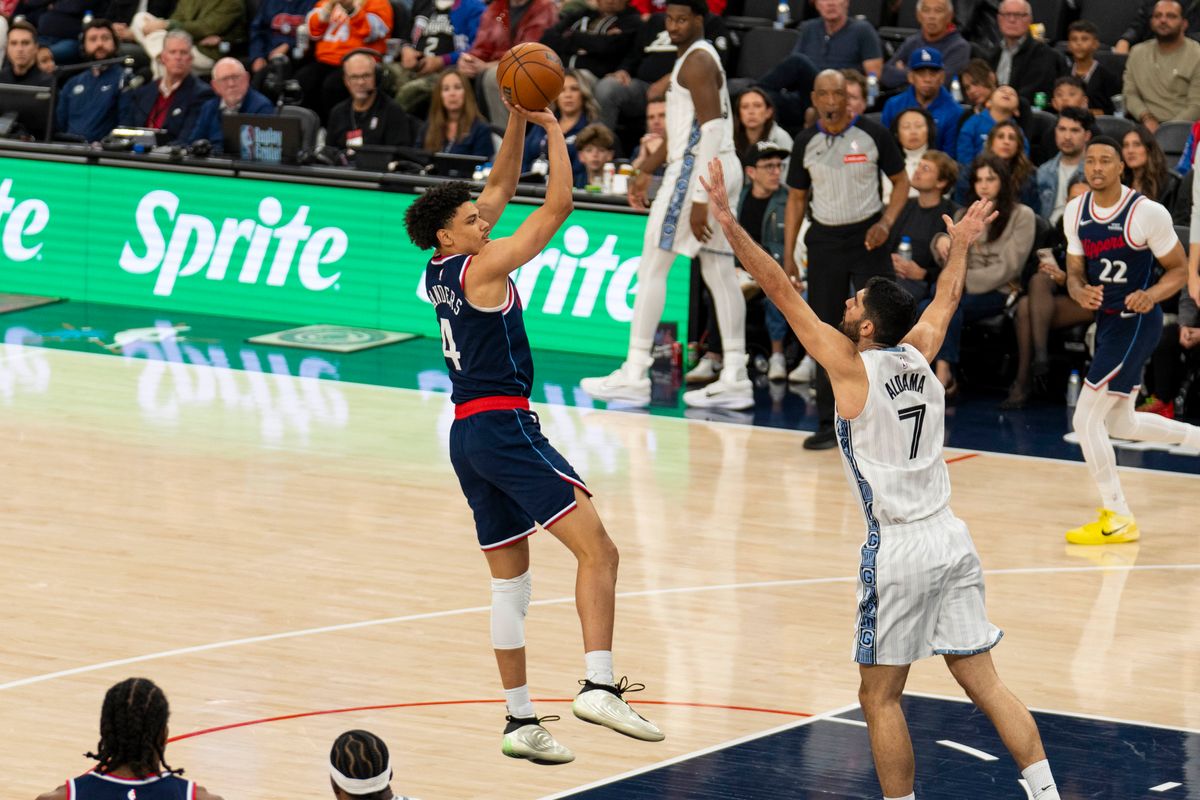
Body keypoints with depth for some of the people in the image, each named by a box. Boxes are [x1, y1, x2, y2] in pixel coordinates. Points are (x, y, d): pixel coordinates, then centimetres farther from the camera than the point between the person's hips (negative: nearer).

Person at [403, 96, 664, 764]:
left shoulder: (441, 271, 13)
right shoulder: (484, 267, -9)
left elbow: (502, 187, 20)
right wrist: (552, 128, -4)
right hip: (504, 426, -9)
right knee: (597, 550, -14)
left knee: (510, 582, 12)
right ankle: (600, 687, -29)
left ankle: (520, 720, 14)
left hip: (468, 434, 9)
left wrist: (518, 120, 13)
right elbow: (558, 205, -11)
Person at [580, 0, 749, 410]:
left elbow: (711, 130, -20)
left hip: (699, 169, -10)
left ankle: (634, 376, -7)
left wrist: (699, 199, -23)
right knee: (719, 273, 8)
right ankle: (734, 379, 6)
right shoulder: (697, 59, 20)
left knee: (652, 267, -6)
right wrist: (647, 170, 27)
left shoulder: (697, 61, -12)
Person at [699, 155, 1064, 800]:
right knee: (983, 682, 8)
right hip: (951, 540, 7)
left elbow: (783, 292, -9)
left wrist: (732, 229, -9)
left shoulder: (852, 366, -8)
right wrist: (960, 246, 45)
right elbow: (945, 300, 29)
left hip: (897, 549, -7)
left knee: (880, 696, 3)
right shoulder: (919, 356, 8)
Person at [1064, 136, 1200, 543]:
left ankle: (1118, 519, -1)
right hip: (1107, 319, 8)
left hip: (1136, 321, -8)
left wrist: (1151, 294, -27)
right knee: (1121, 423, 19)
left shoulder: (1147, 212, -17)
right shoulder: (1076, 212, 2)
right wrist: (1082, 293, -15)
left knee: (1086, 418, -11)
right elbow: (1075, 273, 9)